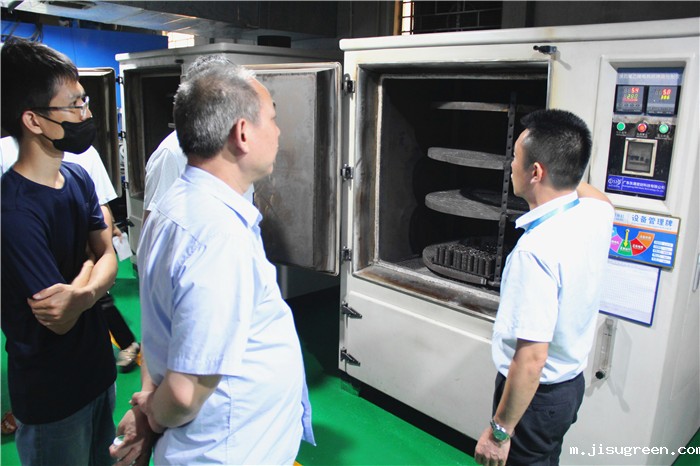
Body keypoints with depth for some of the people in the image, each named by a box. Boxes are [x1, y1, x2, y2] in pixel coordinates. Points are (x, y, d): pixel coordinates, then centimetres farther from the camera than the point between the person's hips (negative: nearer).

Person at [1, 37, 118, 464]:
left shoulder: (78, 177, -2)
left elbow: (109, 256, -4)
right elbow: (59, 320, -22)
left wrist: (83, 294, -24)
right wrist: (88, 269, -5)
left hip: (98, 365, 7)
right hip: (52, 395, -7)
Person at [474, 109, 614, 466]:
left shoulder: (536, 249, -32)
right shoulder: (597, 213, -8)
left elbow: (531, 359, -31)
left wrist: (500, 431, -21)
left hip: (536, 393, -8)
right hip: (571, 381, 8)